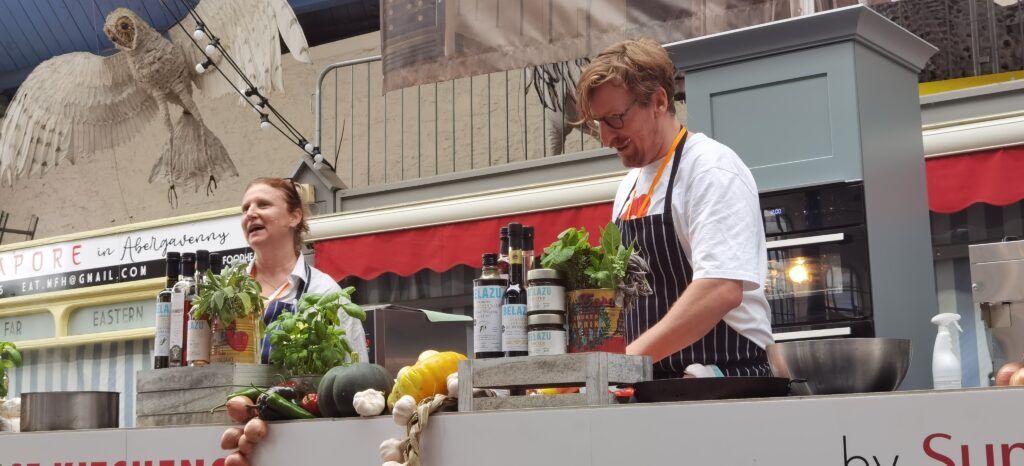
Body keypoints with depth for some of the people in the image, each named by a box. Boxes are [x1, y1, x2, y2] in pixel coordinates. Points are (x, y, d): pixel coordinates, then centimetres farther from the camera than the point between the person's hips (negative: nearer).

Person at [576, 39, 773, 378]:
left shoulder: (711, 169, -11)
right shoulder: (631, 184, 15)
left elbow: (722, 289, -23)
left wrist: (628, 358, -27)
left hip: (725, 387, -7)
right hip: (655, 386, 7)